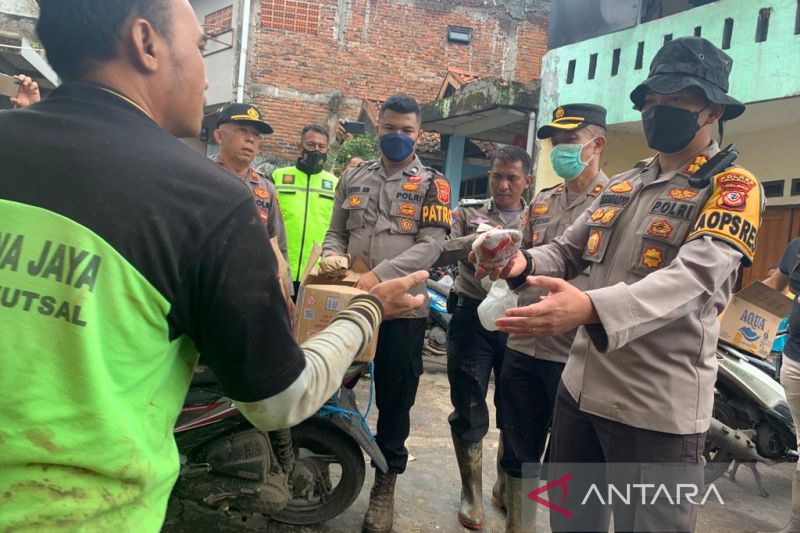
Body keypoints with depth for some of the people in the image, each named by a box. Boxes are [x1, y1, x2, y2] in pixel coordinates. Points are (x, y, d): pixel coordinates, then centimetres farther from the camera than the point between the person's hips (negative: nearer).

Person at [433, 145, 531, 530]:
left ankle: (507, 482, 36)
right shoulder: (468, 212, 4)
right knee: (469, 410, 6)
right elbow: (436, 253, -10)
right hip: (473, 317, -1)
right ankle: (471, 493, 24)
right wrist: (474, 240, -25)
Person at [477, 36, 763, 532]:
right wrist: (525, 263, -11)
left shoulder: (732, 187, -9)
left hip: (658, 408, -6)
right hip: (580, 388, 7)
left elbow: (695, 276, -26)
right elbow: (570, 250, 14)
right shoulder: (620, 185, 13)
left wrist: (592, 308, -43)